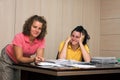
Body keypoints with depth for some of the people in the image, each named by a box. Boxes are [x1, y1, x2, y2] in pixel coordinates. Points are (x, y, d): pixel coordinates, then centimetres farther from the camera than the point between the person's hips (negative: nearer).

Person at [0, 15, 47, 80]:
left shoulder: (41, 40, -22)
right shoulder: (19, 37, -33)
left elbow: (39, 57, -24)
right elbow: (19, 58, -33)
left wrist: (39, 59, -47)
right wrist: (33, 59, -48)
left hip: (24, 60, 4)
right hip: (9, 57, -3)